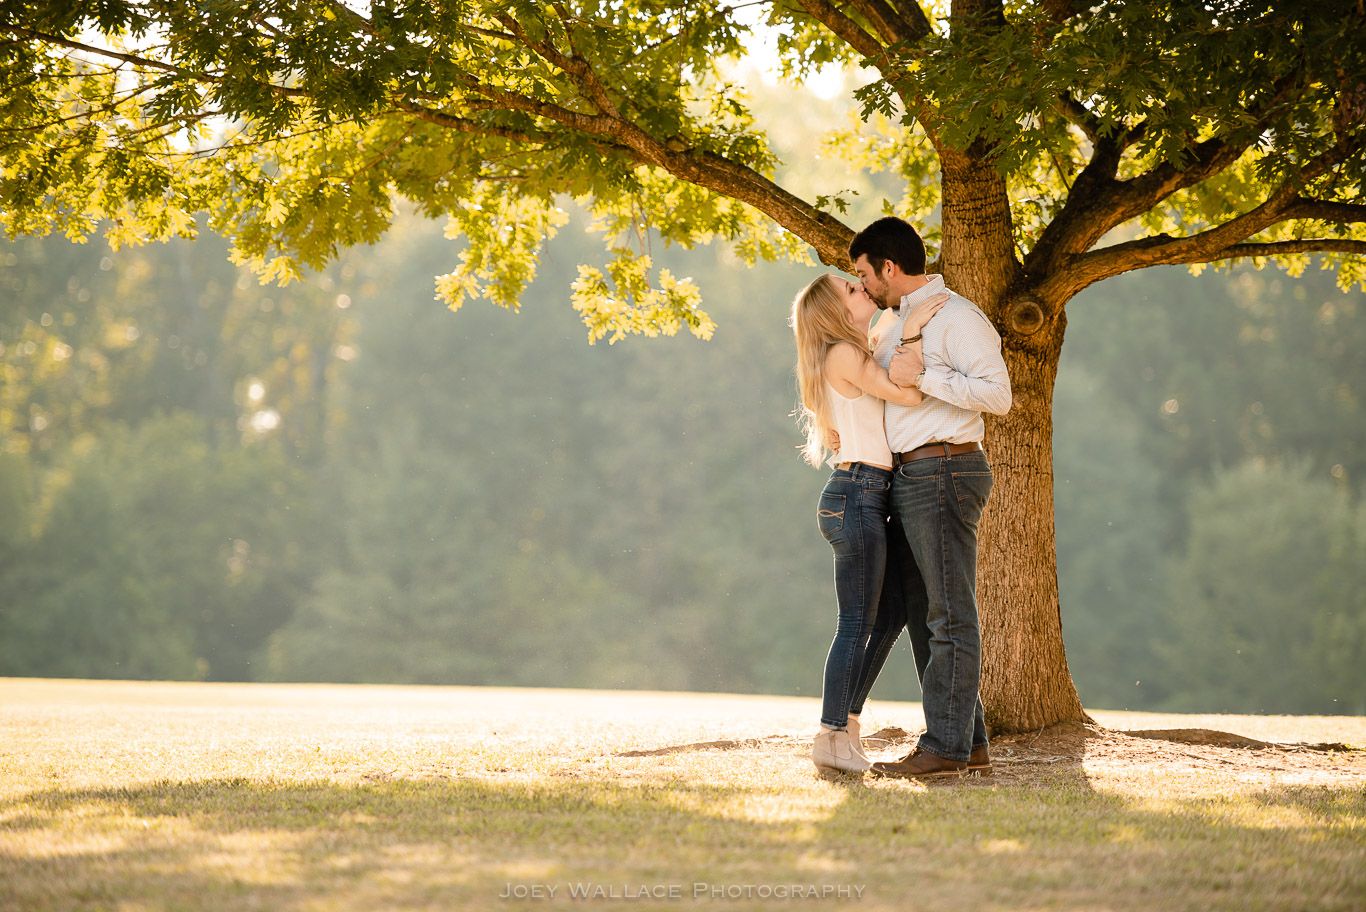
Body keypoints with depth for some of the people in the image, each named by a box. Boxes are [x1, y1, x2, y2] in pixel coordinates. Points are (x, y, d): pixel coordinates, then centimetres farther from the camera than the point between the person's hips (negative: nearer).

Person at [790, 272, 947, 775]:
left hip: (864, 496, 10)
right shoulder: (843, 355, -9)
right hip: (857, 493, -10)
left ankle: (842, 728, 14)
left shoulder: (859, 357, 21)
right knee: (857, 622, -8)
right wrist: (911, 329, -11)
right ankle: (833, 738, -6)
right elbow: (908, 394, -15)